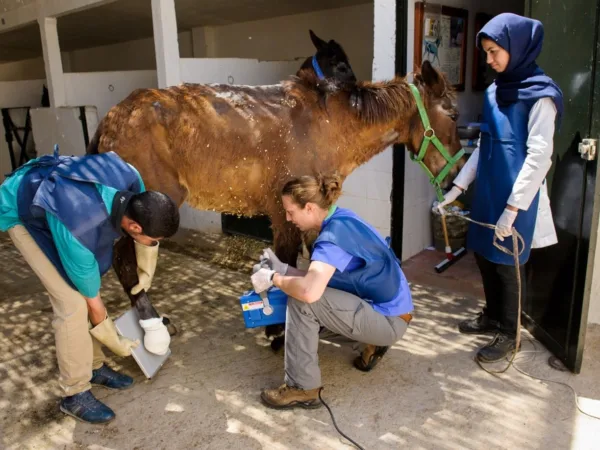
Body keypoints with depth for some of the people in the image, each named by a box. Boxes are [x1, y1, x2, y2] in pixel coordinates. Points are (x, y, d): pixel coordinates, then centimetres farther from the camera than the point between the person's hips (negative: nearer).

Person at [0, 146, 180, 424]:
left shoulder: (129, 179, -27)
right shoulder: (78, 233, -41)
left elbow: (147, 229, -2)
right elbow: (93, 302, -22)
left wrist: (145, 274, 8)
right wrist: (118, 344, -6)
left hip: (54, 190, 7)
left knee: (83, 291, 5)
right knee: (73, 302, -14)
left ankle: (93, 366, 23)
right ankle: (74, 394, 3)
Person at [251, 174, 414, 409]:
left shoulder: (334, 234, -25)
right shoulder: (340, 220, 3)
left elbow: (309, 290, -40)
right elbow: (319, 278, 10)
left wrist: (273, 278, -21)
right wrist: (283, 269, 1)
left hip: (389, 320, -10)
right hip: (386, 308, 10)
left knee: (302, 300, -21)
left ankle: (302, 388, -7)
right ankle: (371, 343, 19)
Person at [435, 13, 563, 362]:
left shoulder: (540, 94, -13)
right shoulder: (496, 90, 9)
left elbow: (539, 157, -19)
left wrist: (512, 208, -23)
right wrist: (458, 187, 10)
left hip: (515, 198, -7)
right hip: (488, 191, 7)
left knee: (506, 262, 4)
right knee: (484, 254, 16)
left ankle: (509, 333, 23)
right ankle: (492, 316, 37)